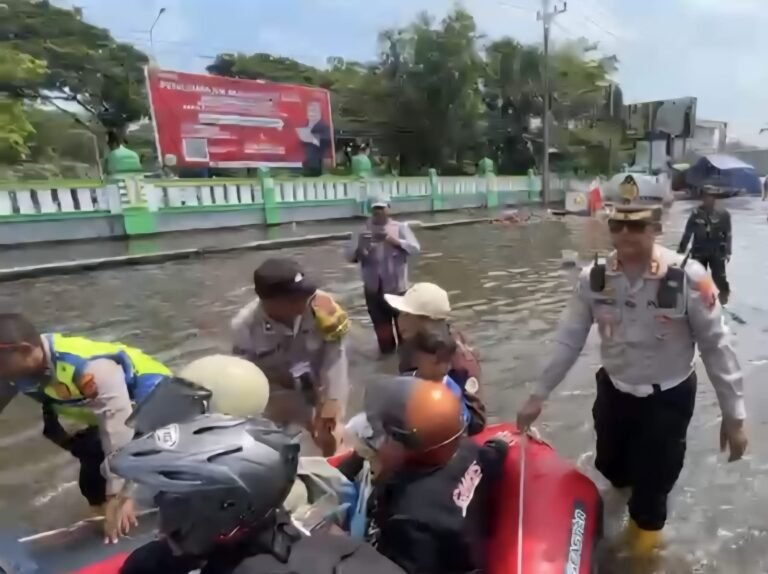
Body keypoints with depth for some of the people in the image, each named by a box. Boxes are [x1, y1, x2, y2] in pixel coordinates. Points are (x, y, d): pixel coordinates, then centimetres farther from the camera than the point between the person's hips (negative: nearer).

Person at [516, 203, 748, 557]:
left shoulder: (688, 277, -22)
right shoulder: (594, 278, -14)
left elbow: (716, 346, -12)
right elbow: (568, 340, -6)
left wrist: (733, 415, -7)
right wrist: (538, 396, -4)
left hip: (669, 398, -3)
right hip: (614, 390, 3)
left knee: (653, 476, 8)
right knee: (609, 465, 21)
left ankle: (646, 520, 46)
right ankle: (632, 480, 61)